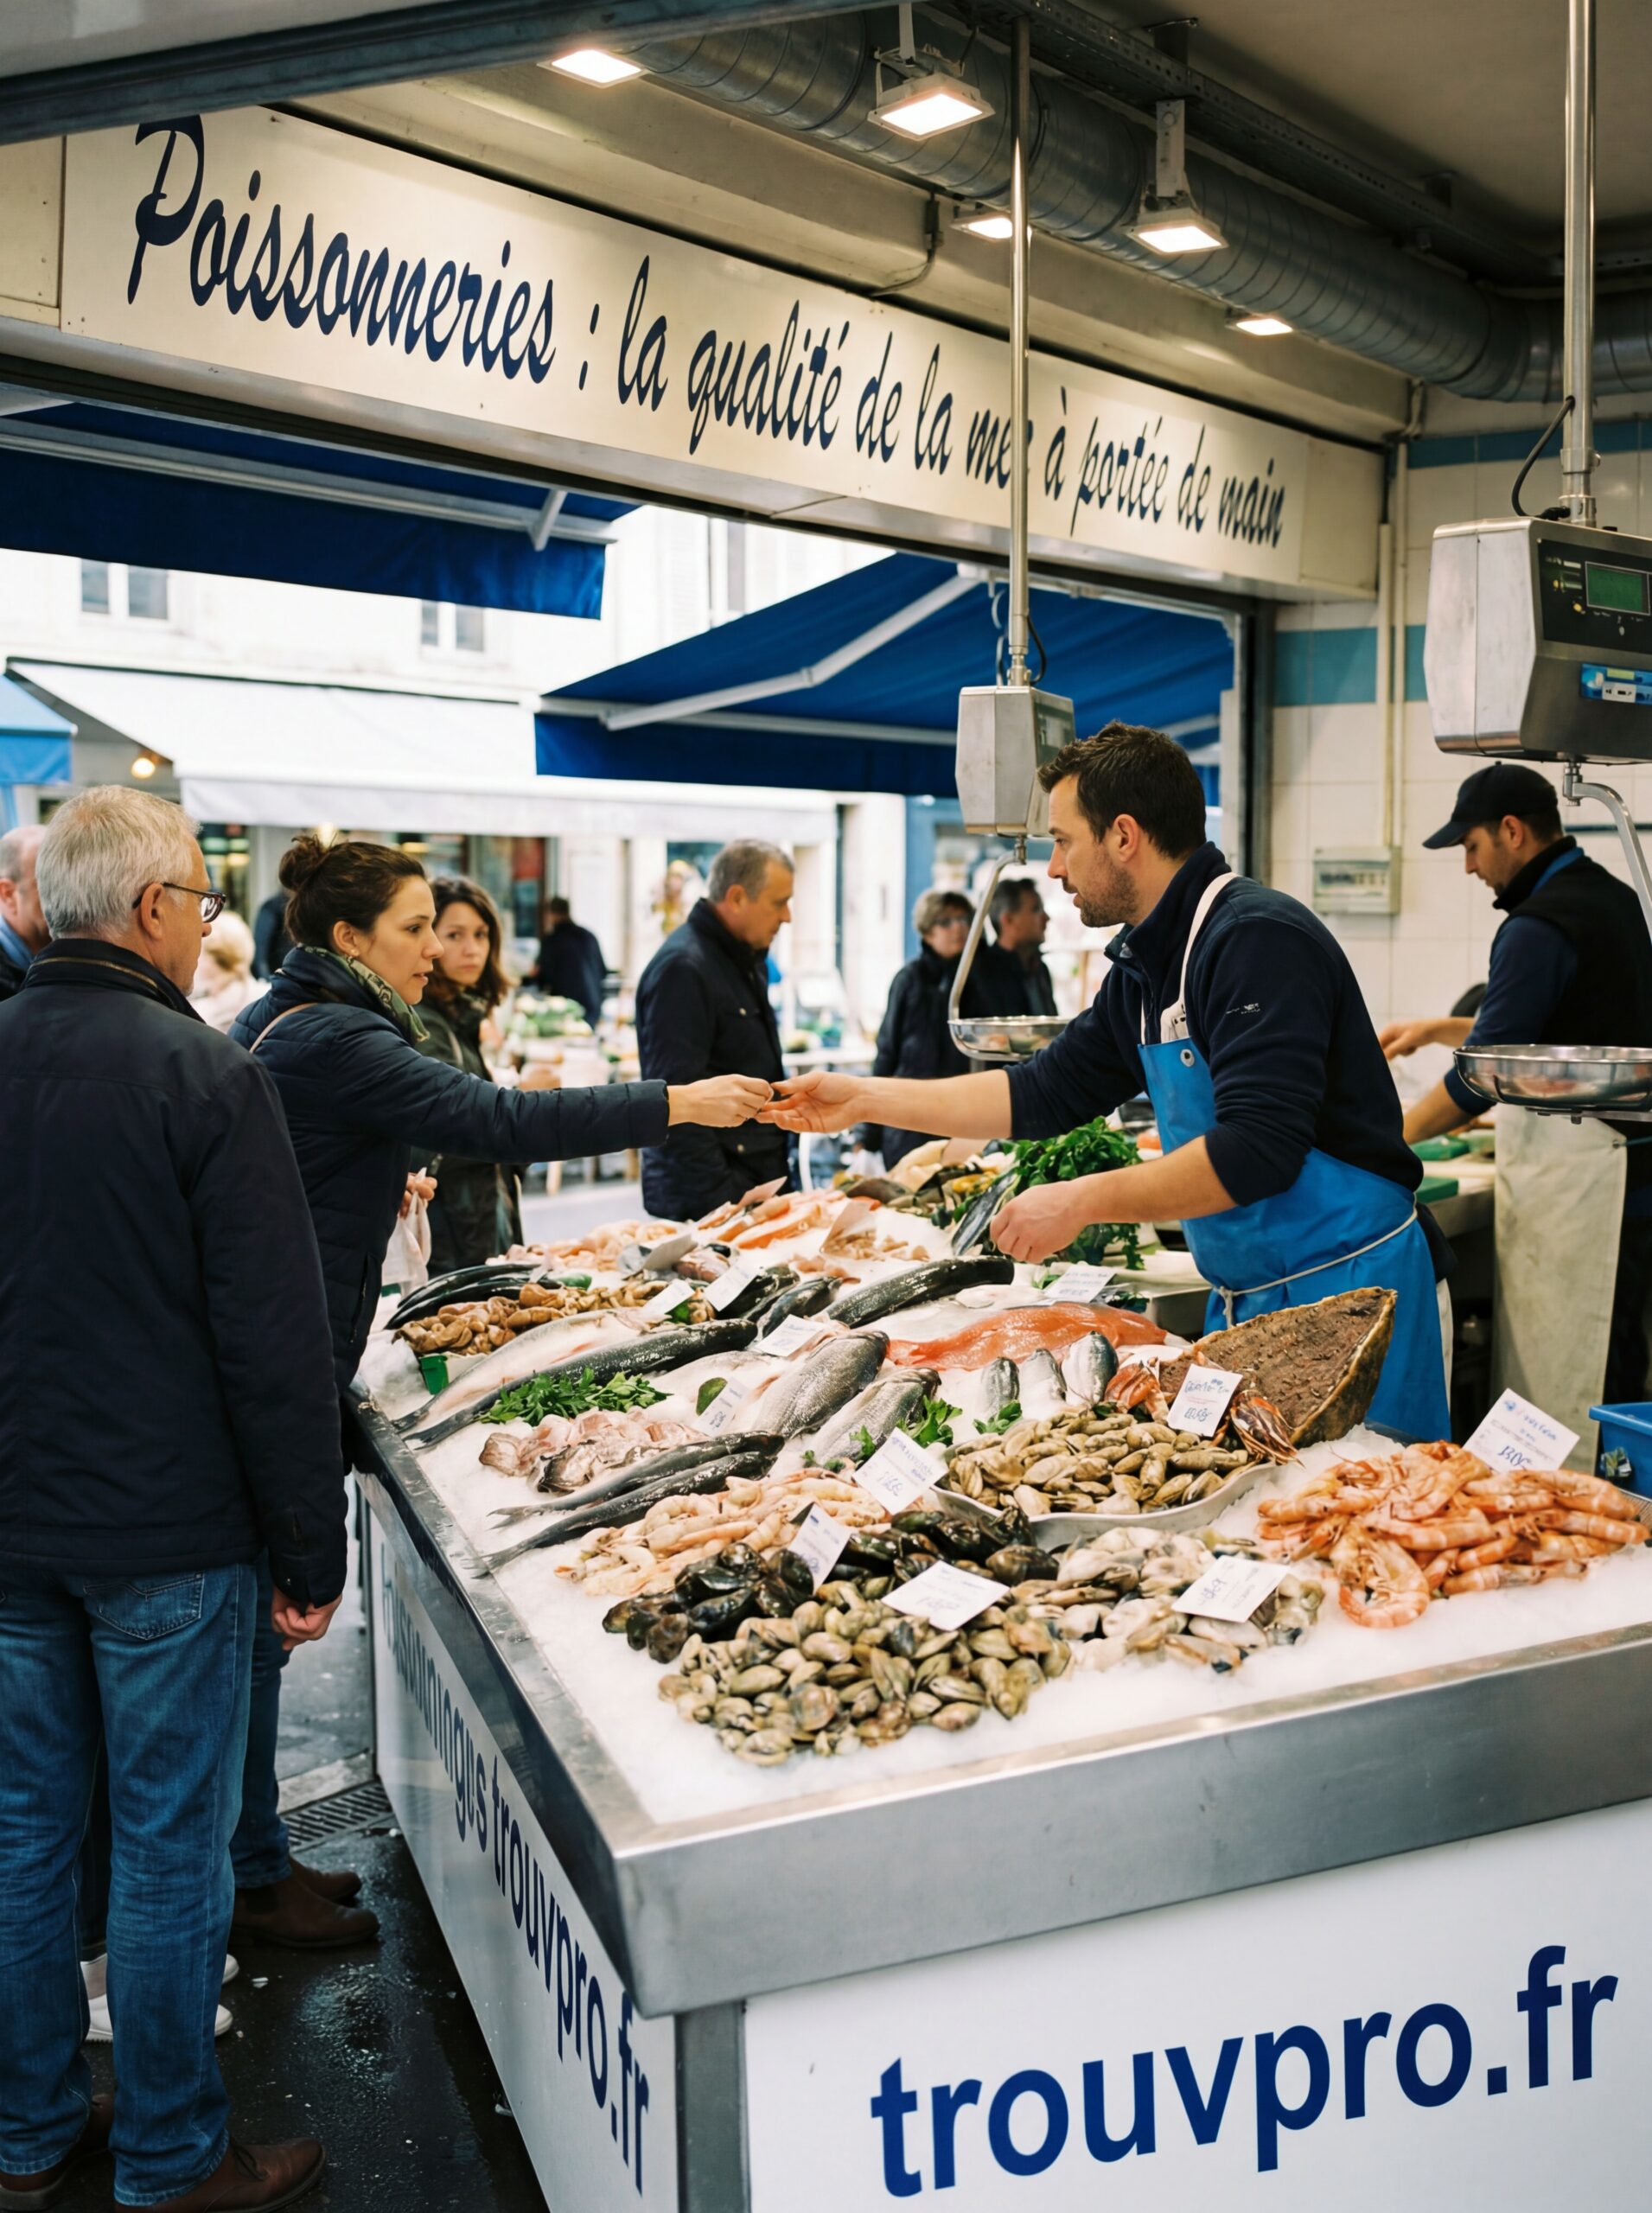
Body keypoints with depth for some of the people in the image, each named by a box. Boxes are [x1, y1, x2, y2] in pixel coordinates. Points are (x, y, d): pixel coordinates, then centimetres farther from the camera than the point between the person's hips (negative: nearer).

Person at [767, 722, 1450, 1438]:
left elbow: (1256, 1149, -28)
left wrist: (1082, 1200, -24)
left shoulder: (1258, 941, -20)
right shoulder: (1142, 965, 8)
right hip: (1244, 1297, 9)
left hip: (1340, 1291, -9)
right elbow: (1046, 1093, 15)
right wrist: (865, 1098, 12)